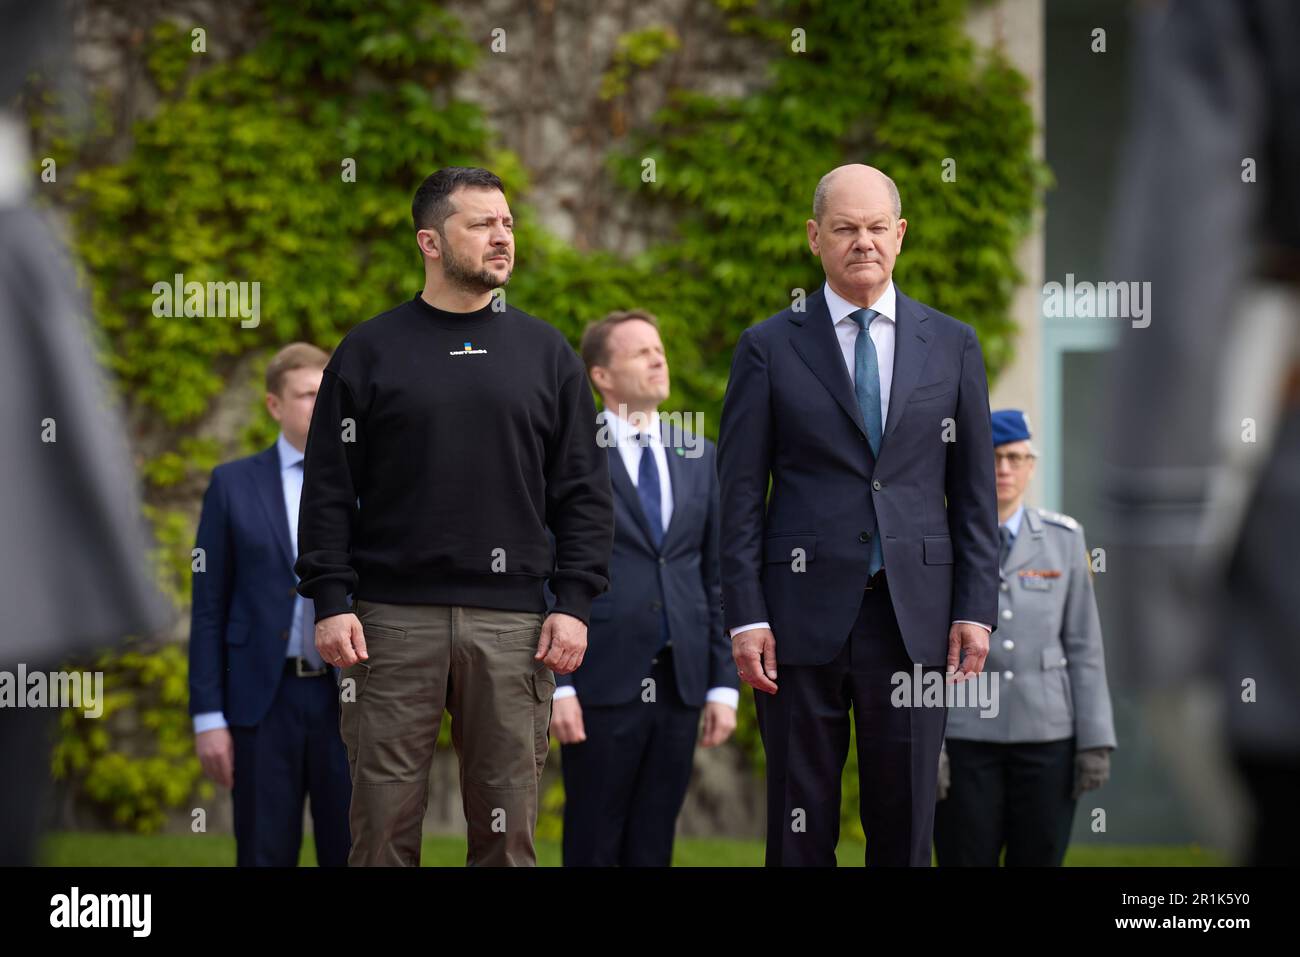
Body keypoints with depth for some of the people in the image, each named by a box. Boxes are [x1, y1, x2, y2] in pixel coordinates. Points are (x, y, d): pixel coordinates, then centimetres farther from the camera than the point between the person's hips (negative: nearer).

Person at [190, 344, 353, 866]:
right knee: (265, 859, 2)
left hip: (349, 704, 1)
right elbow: (208, 607, 3)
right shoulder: (233, 485, 5)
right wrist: (208, 716, -3)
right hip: (263, 700, -1)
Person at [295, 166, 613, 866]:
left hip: (511, 623, 2)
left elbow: (584, 492, 8)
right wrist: (331, 603, -6)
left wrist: (574, 604, -2)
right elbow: (329, 489, 3)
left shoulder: (547, 354, 10)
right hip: (393, 620, -1)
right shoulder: (371, 351, 5)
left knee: (508, 824, 3)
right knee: (384, 819, -1)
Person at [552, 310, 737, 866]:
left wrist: (724, 684, 7)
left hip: (680, 686, 4)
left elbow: (716, 576, 13)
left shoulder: (699, 458, 13)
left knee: (654, 848, 8)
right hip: (602, 686, -4)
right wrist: (557, 685, -12)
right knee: (593, 848, 1)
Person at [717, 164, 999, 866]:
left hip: (915, 619, 1)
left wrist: (976, 610, 1)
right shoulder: (769, 349, 4)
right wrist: (745, 617, -6)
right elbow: (739, 497, 2)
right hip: (803, 616, -1)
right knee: (800, 827, 3)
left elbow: (974, 491, 9)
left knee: (905, 826, 4)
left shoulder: (953, 346, 9)